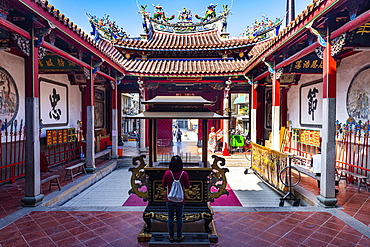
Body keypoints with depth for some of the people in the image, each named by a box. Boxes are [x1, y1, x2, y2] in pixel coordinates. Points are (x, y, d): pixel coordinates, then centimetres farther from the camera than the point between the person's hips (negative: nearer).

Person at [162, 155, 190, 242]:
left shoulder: (167, 173, -13)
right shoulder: (184, 173, -15)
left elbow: (164, 184, 0)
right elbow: (187, 186, -4)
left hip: (169, 199, 0)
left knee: (170, 217, 14)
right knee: (179, 218, 14)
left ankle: (171, 236, 24)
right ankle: (179, 236, 25)